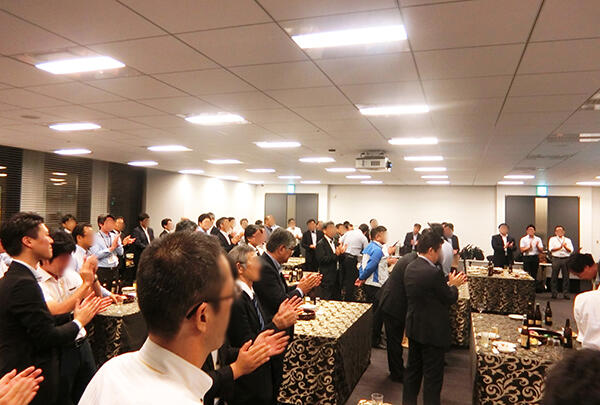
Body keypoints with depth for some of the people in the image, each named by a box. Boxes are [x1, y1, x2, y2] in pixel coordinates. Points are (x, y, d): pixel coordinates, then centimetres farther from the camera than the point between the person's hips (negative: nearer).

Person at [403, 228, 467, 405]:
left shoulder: (410, 268, 0)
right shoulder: (434, 273, -25)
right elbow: (450, 299, -14)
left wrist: (449, 282, 12)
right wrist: (454, 285, 4)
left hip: (414, 328, 8)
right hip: (432, 332, -8)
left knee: (413, 369, 21)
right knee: (433, 376, 7)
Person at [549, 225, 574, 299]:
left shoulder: (568, 240, 16)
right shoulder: (552, 239, 10)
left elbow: (571, 250, 5)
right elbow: (551, 249, -3)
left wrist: (565, 247, -14)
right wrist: (560, 247, -11)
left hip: (566, 259, 2)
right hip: (556, 259, -1)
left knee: (566, 276, 0)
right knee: (554, 276, 0)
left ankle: (565, 293, 6)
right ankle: (554, 293, 7)